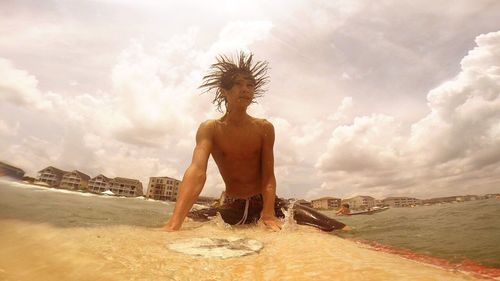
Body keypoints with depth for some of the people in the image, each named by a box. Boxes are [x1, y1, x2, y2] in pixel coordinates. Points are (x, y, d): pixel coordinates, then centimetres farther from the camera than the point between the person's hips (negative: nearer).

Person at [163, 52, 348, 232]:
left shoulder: (265, 128, -6)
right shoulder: (209, 129, -10)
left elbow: (268, 176, -11)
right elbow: (197, 170, -26)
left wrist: (268, 213, -30)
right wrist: (175, 222, -41)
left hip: (266, 202, 2)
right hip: (231, 207, -1)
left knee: (336, 231, -12)